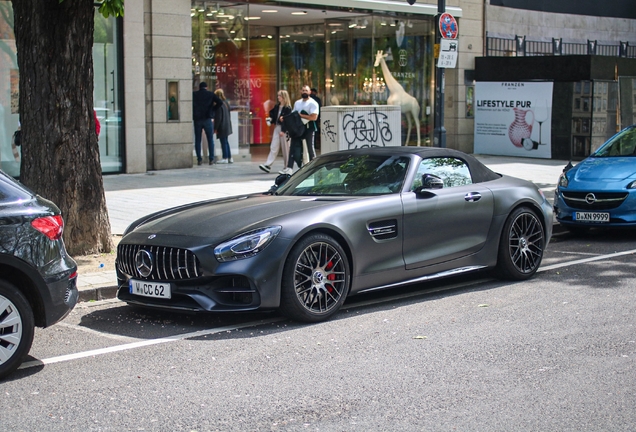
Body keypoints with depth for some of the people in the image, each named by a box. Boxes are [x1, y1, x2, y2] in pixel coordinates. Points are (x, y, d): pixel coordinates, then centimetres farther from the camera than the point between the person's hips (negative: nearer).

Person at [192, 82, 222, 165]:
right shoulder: (211, 94, 6)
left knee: (197, 140, 7)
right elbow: (220, 102, -6)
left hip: (197, 120, 1)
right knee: (210, 139, 6)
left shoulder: (194, 94, 9)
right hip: (207, 119, -1)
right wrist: (213, 110, 6)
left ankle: (199, 159, 3)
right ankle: (211, 159, 2)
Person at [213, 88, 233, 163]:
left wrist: (215, 128, -13)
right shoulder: (226, 103, 7)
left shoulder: (219, 105, -19)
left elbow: (218, 118, -18)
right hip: (227, 125, 9)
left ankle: (225, 158, 2)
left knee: (223, 142, -2)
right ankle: (229, 158, 19)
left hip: (222, 126, -9)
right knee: (226, 142, 16)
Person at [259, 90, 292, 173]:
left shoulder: (288, 108, -9)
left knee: (285, 148, 2)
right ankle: (267, 165, -7)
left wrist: (283, 131, -18)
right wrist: (270, 119, -1)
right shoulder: (277, 107, 12)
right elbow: (274, 116, 20)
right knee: (273, 147, 0)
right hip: (277, 128, 7)